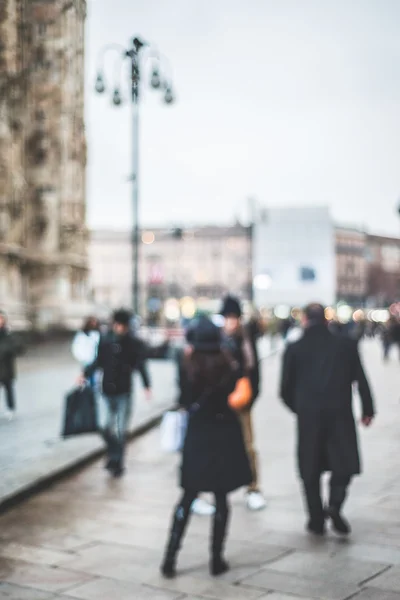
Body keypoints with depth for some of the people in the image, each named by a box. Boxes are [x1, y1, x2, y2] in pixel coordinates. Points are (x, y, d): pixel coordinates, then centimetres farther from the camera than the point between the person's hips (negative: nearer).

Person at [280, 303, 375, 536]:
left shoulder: (294, 349, 0)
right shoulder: (346, 345, 1)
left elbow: (286, 388, 1)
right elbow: (361, 379, -1)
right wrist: (368, 409, 8)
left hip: (308, 415, 0)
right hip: (340, 413, 0)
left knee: (311, 469, 11)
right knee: (344, 462, 11)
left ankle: (317, 520, 12)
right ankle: (335, 504, -12)